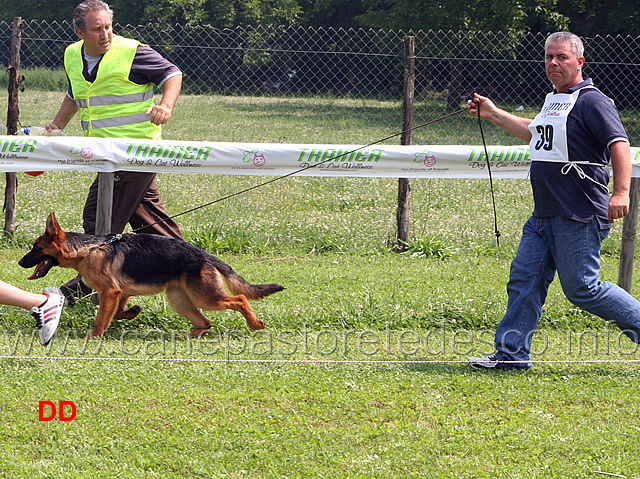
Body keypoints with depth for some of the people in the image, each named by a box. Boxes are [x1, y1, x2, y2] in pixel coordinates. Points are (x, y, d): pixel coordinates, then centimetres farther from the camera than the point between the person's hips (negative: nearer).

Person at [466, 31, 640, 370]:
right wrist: (493, 114, 39)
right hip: (545, 216, 9)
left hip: (579, 216, -9)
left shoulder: (592, 102, -12)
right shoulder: (553, 100, 17)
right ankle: (511, 354, 12)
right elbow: (536, 133, 38)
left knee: (581, 288, -8)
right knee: (524, 279, 7)